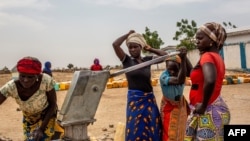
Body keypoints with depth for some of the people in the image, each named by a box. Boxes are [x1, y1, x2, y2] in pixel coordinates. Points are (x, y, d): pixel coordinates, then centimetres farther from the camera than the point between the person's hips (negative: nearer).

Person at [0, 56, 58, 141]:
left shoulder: (46, 80, -32)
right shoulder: (11, 87, -30)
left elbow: (53, 104, -19)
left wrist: (41, 129, -23)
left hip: (47, 115, -2)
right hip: (28, 119, 2)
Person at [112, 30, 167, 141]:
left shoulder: (148, 60, 7)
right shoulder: (127, 60, -1)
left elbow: (165, 55, 9)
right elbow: (115, 44, -13)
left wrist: (149, 49, 9)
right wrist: (128, 34, -1)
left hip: (149, 99, 3)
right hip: (134, 100, -3)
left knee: (152, 130, 9)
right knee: (136, 130, 3)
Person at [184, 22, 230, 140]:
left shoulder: (207, 56, -17)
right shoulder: (216, 57, 12)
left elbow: (210, 80, -37)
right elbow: (193, 74, 23)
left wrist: (203, 106, -25)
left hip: (207, 112, -9)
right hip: (216, 108, 9)